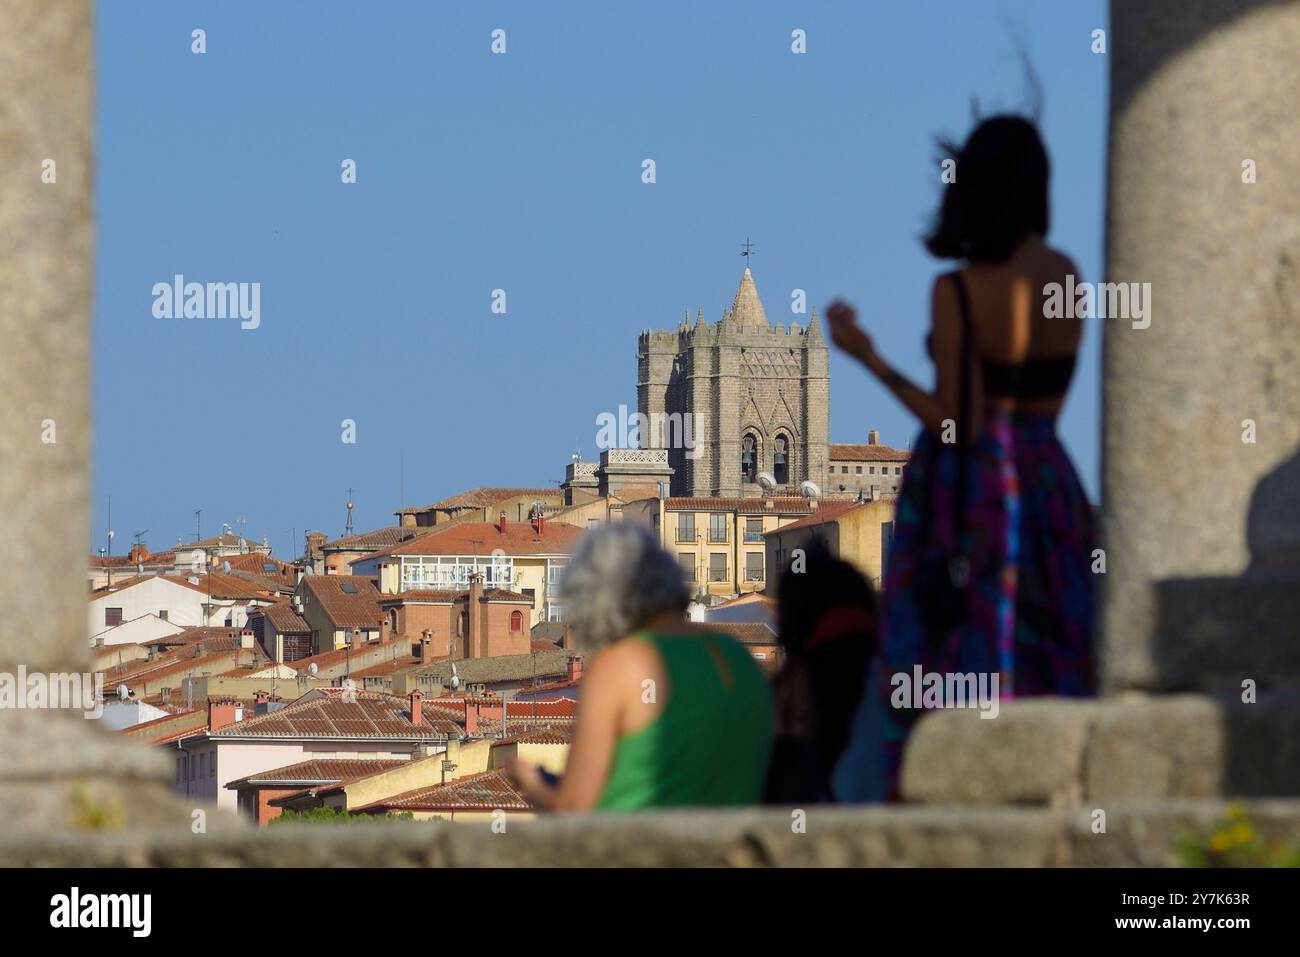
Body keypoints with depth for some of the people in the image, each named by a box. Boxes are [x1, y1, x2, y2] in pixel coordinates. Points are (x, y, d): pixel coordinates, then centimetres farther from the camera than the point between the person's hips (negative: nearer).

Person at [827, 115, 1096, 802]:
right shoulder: (1065, 275, 3)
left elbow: (958, 426, -15)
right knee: (1046, 664, 10)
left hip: (966, 489, -6)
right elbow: (1048, 401, 11)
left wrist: (867, 358, -10)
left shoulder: (959, 291, -15)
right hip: (1047, 482, 6)